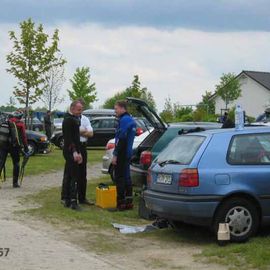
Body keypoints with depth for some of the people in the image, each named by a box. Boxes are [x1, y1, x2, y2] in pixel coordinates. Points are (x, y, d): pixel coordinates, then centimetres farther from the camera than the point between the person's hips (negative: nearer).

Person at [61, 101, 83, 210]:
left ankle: (66, 199, 19)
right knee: (74, 176, -11)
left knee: (68, 176, 13)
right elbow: (68, 138, -22)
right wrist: (74, 152, -27)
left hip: (72, 151, 10)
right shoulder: (68, 120, -14)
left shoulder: (74, 119, 18)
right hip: (71, 151, -10)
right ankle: (73, 201, -12)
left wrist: (78, 152, 20)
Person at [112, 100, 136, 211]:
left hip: (122, 154, -10)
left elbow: (121, 139, -21)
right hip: (128, 153, 10)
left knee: (120, 178, -6)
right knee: (126, 177, 13)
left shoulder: (124, 120, -16)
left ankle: (121, 203, -5)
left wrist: (115, 155, -20)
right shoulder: (131, 120, 16)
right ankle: (128, 202, 18)